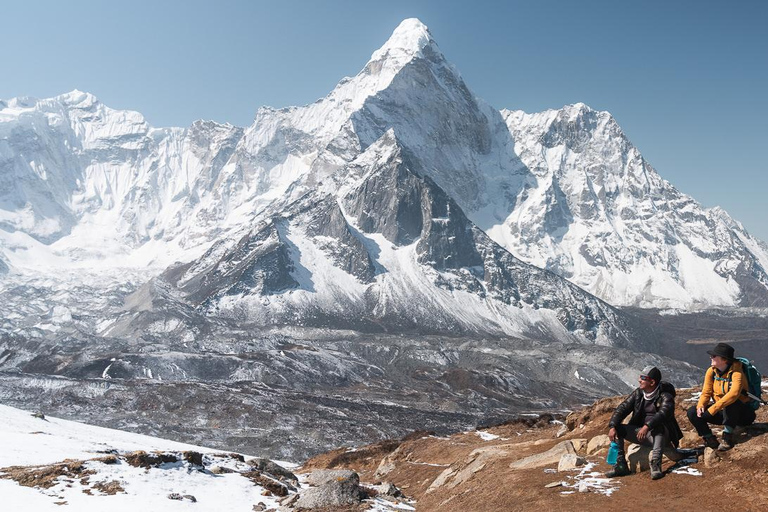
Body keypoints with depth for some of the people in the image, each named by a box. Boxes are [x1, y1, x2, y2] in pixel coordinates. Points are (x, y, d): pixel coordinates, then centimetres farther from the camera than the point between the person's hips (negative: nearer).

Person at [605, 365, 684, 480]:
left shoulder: (665, 396, -12)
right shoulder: (637, 393, 4)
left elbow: (663, 413, -32)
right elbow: (622, 409, -4)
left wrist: (647, 426, -47)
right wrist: (612, 427, -20)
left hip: (660, 436, -5)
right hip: (641, 433, 5)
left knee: (659, 426, -37)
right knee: (617, 429, -13)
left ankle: (656, 464, -41)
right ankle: (621, 465, -15)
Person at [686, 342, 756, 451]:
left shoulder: (736, 372, -22)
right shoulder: (711, 371, -3)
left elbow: (733, 394, -39)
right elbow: (706, 392, -2)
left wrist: (713, 408, -42)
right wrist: (700, 405, -23)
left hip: (741, 414, -6)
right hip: (722, 413, 6)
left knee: (731, 402, -39)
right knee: (692, 412, -14)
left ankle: (727, 437, -27)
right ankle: (710, 440, -13)